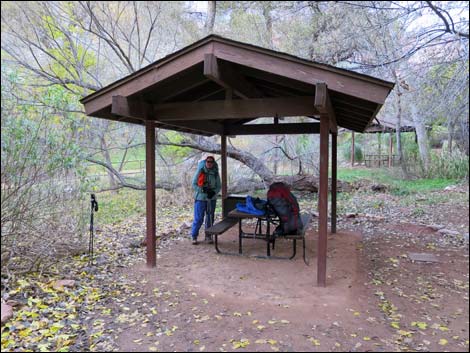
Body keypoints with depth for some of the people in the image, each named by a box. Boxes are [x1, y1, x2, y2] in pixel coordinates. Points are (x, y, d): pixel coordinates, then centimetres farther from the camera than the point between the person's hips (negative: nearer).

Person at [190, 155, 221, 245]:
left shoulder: (215, 173, 2)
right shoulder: (200, 171, -6)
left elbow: (218, 186, 7)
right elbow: (194, 184, -4)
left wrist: (214, 192, -12)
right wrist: (203, 190, -18)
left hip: (212, 199, 3)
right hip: (200, 198, -3)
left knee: (210, 218, 9)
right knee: (198, 218, -3)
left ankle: (208, 236, 22)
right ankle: (194, 236, 11)